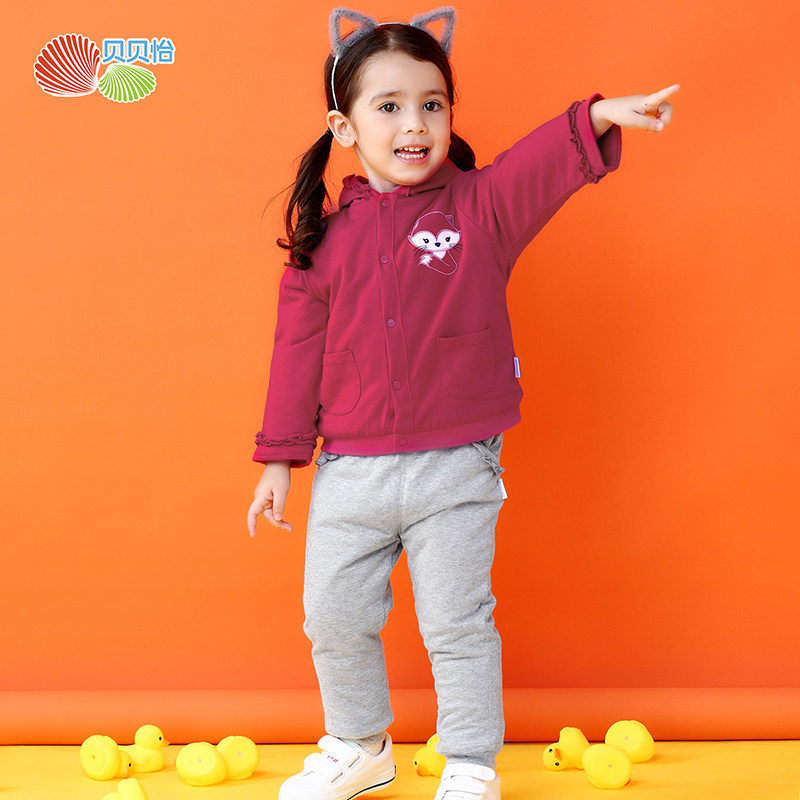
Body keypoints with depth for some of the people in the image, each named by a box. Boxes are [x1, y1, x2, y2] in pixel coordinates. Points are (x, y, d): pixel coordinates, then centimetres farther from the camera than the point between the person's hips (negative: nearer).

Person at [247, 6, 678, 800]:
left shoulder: (480, 206, -4)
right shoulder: (322, 239, 1)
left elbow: (544, 162, -20)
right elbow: (298, 351, 3)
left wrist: (601, 114, -40)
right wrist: (280, 460, 4)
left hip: (454, 469, -2)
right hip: (349, 473, 3)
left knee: (457, 624, 7)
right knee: (333, 618, 13)